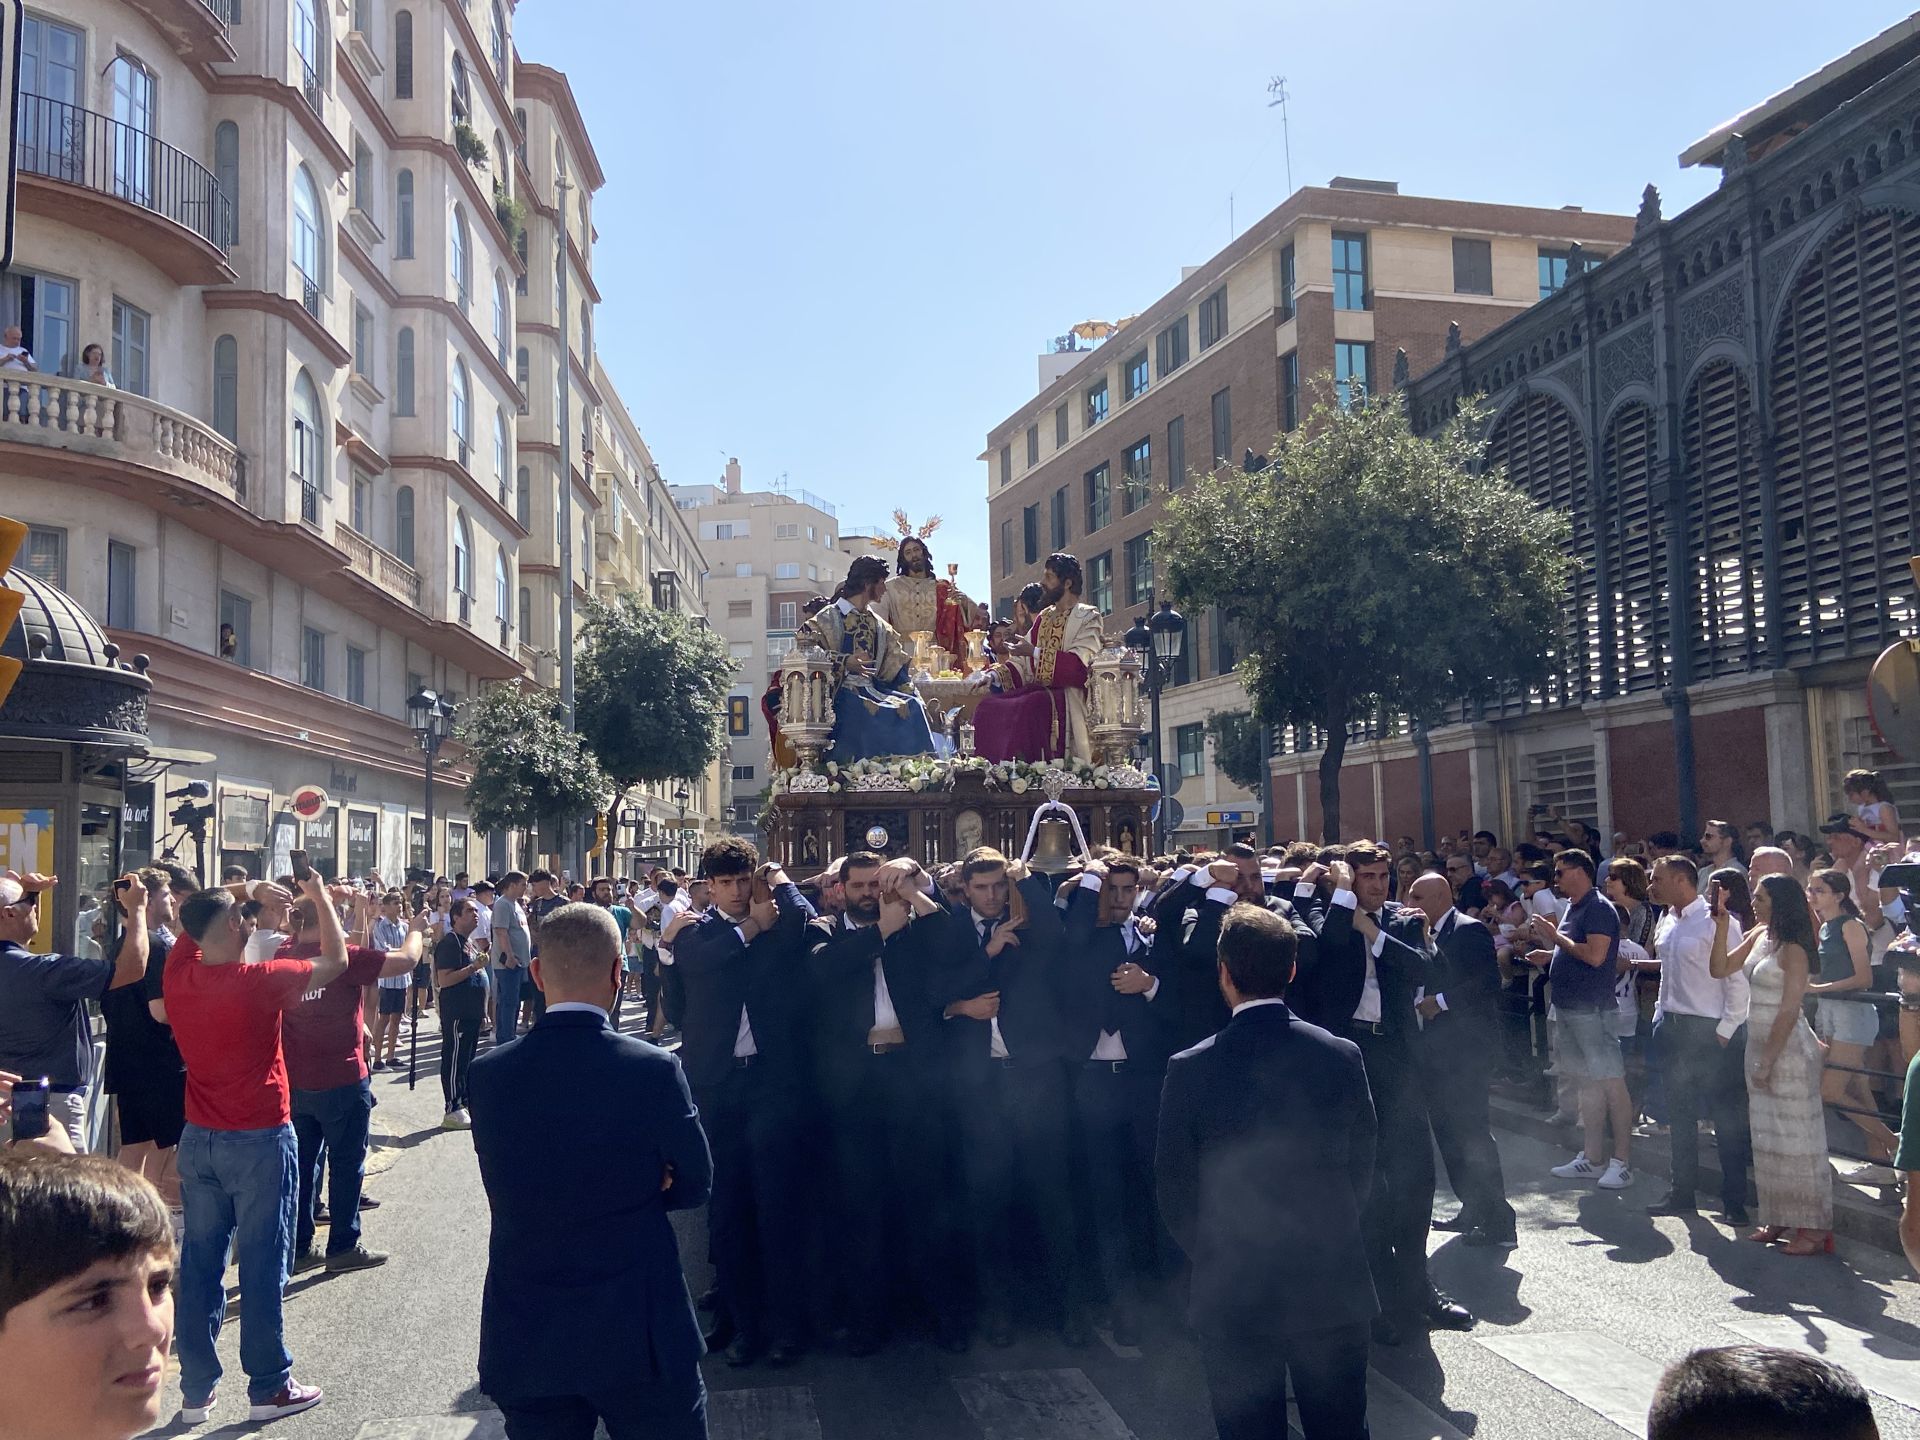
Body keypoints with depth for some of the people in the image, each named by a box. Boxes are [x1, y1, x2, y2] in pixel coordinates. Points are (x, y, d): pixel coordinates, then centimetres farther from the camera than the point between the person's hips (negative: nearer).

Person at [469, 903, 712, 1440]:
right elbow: (694, 1184, -2)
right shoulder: (654, 1069, -15)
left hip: (525, 1337, 3)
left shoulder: (487, 1074, -7)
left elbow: (511, 1189, 2)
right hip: (639, 1335, -3)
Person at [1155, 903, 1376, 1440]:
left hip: (1233, 1295, -2)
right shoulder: (1342, 1056, -8)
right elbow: (1362, 1173, 2)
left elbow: (1174, 1190, -6)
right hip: (1333, 1289, 2)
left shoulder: (1190, 1069, -14)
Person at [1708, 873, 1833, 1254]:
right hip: (1759, 1043, 8)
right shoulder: (1759, 935, 8)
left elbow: (1789, 1011, -17)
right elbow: (1720, 969, 10)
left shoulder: (1792, 949, -15)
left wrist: (1768, 1061, -16)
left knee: (1796, 1136, -3)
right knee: (1767, 1137, 13)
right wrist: (1722, 922, 2)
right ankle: (1776, 1219, 22)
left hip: (1787, 1047, -8)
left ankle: (1814, 1229, 3)